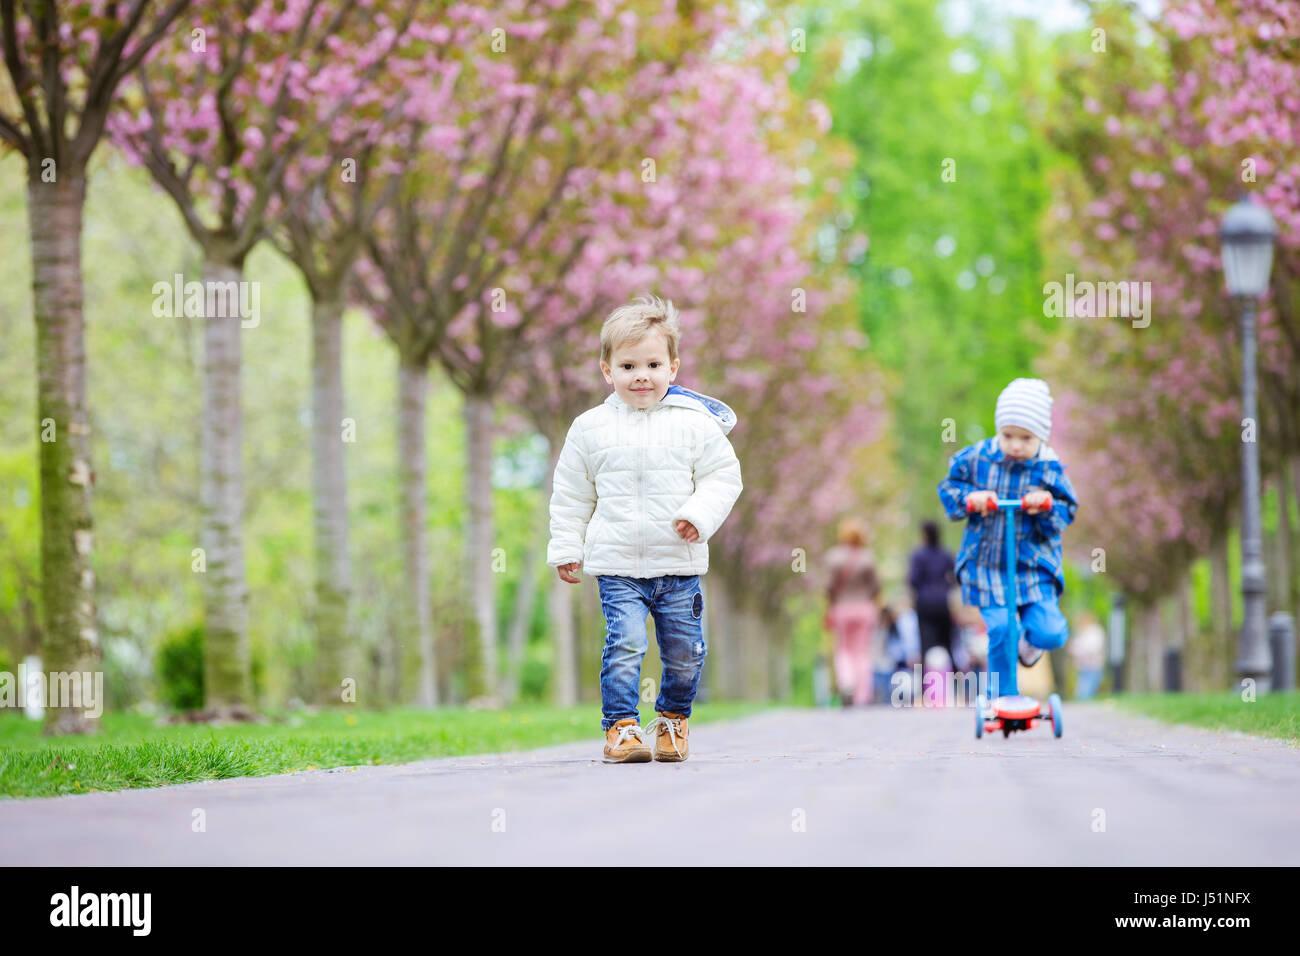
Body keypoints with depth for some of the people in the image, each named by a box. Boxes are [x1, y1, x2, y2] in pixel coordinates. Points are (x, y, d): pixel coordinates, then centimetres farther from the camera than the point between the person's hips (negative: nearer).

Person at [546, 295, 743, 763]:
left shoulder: (694, 423, 0)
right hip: (617, 564, -1)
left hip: (679, 563, 1)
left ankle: (673, 717, 29)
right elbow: (571, 494, 11)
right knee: (625, 643, -14)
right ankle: (620, 725, -5)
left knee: (684, 650, 6)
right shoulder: (590, 428, 3)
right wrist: (566, 547, 9)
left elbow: (723, 475, 4)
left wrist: (700, 514, -13)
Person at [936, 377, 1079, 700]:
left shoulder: (1049, 469, -5)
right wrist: (968, 498, -13)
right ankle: (1002, 696, 6)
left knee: (1049, 633, -11)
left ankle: (1031, 638, 27)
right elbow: (948, 487, 8)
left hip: (1033, 562, 0)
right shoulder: (976, 458, -5)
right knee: (1000, 631, -12)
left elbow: (1066, 512, 0)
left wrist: (1047, 506, -22)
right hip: (985, 562, 0)